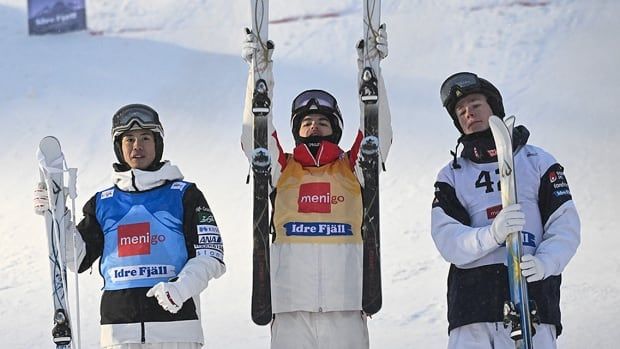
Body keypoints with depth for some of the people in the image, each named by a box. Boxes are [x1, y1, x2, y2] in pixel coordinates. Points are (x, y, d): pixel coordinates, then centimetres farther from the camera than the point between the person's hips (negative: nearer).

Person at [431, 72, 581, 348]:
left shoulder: (538, 161, 15)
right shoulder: (450, 177, 18)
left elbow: (566, 226, 5)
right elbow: (447, 240, 2)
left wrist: (543, 263, -15)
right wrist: (492, 234, -18)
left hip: (531, 293, -1)